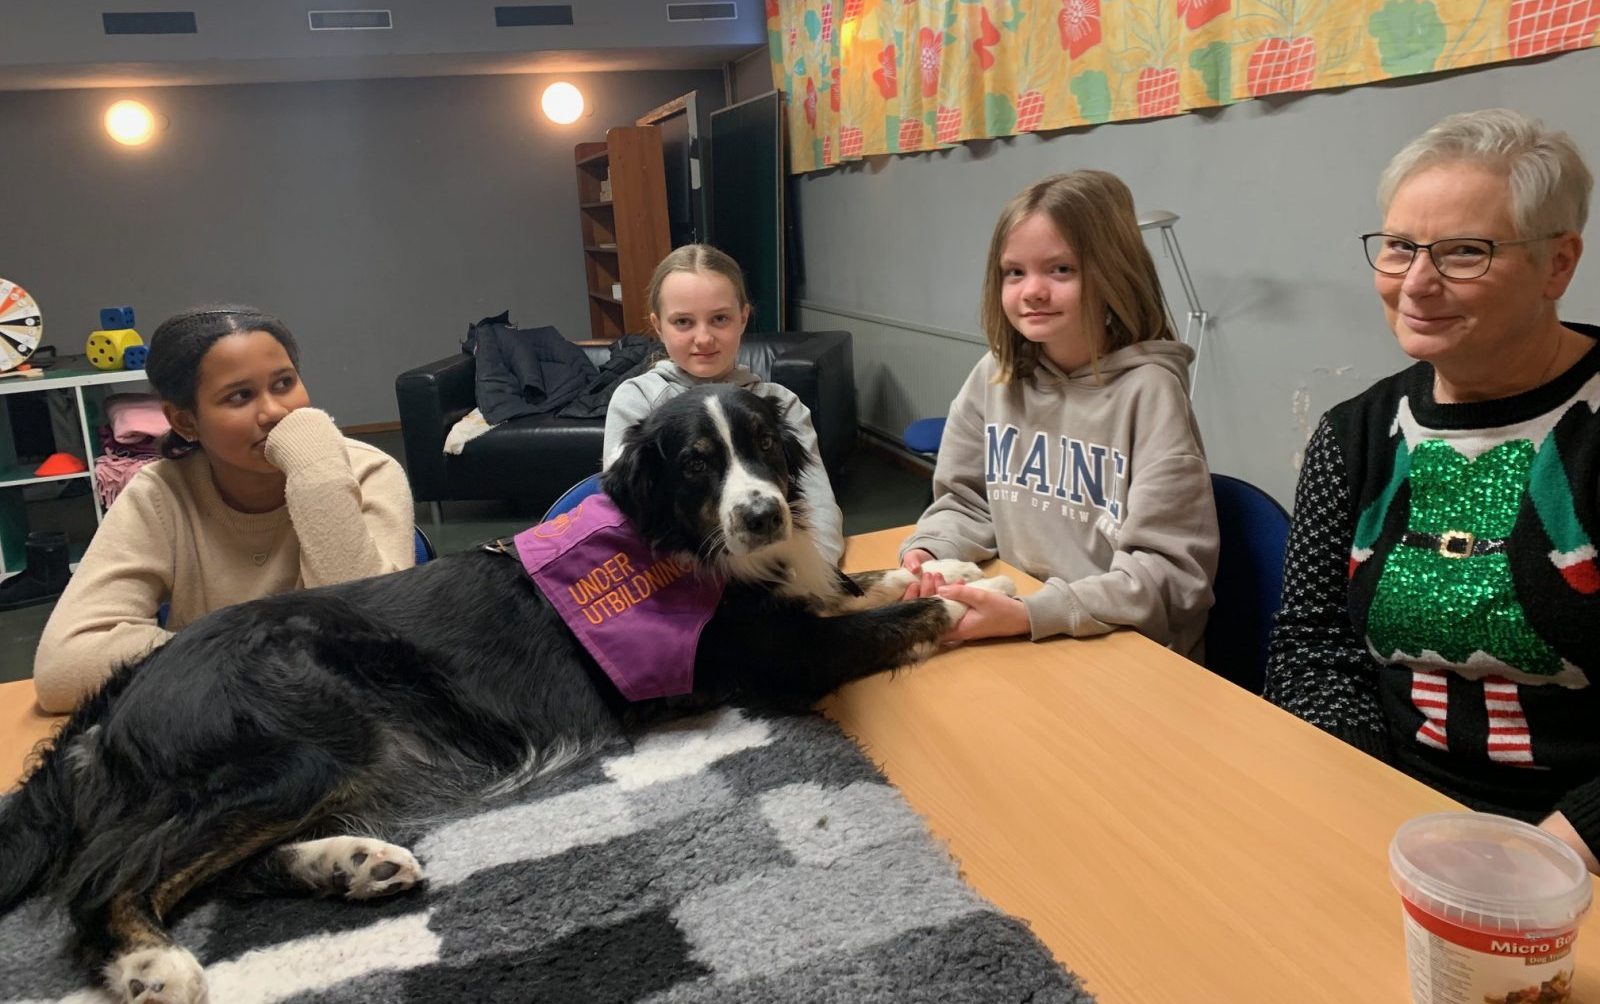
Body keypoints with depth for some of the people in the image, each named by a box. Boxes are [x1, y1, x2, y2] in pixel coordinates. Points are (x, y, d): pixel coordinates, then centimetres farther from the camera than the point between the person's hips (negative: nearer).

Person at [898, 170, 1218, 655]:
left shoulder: (1148, 389, -14)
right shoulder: (994, 376, 2)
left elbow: (1171, 568, -17)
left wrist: (1032, 615, -27)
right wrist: (926, 552, -10)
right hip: (1011, 632, 5)